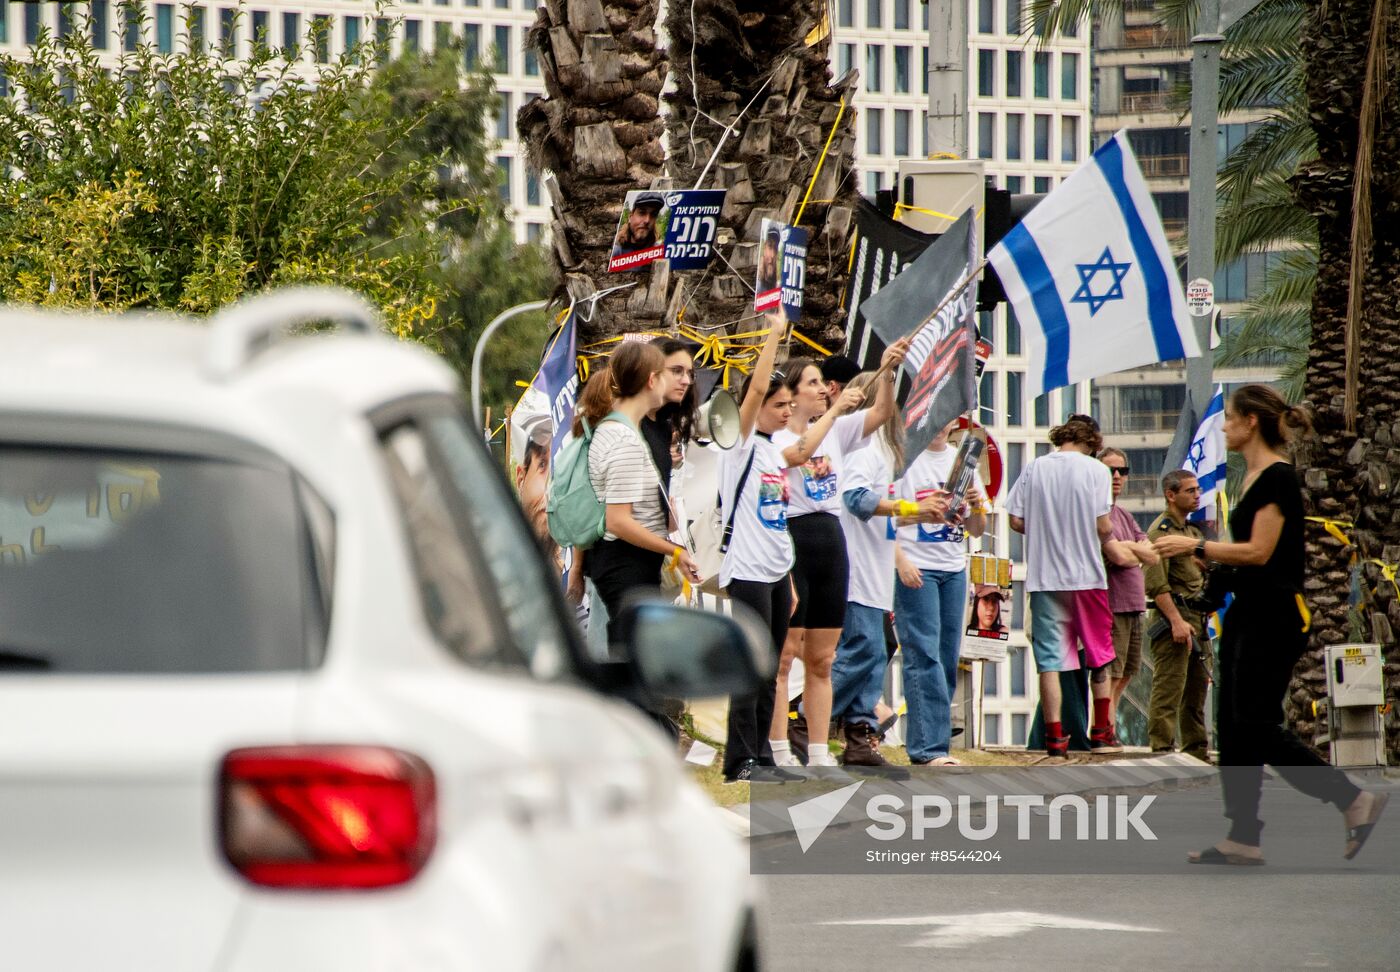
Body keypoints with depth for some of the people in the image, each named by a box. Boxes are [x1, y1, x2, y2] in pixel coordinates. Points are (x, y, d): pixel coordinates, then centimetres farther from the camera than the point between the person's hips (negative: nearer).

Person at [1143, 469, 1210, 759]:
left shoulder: (1193, 531, 21)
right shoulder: (1161, 531, -9)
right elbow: (1156, 584, -18)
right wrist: (1176, 620, -25)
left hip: (1197, 620, 10)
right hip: (1172, 619, -10)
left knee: (1197, 691, 12)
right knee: (1169, 690, -12)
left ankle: (1197, 755, 18)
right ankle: (1162, 752, -14)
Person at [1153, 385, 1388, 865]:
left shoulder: (1277, 477, -15)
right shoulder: (1253, 477, 14)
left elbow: (1259, 552, -21)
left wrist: (1196, 546, -15)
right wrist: (1204, 554, 15)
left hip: (1274, 617, -10)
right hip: (1246, 612, 10)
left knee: (1256, 726, -9)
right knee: (1233, 725, 6)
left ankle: (1355, 802, -4)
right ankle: (1243, 838, 7)